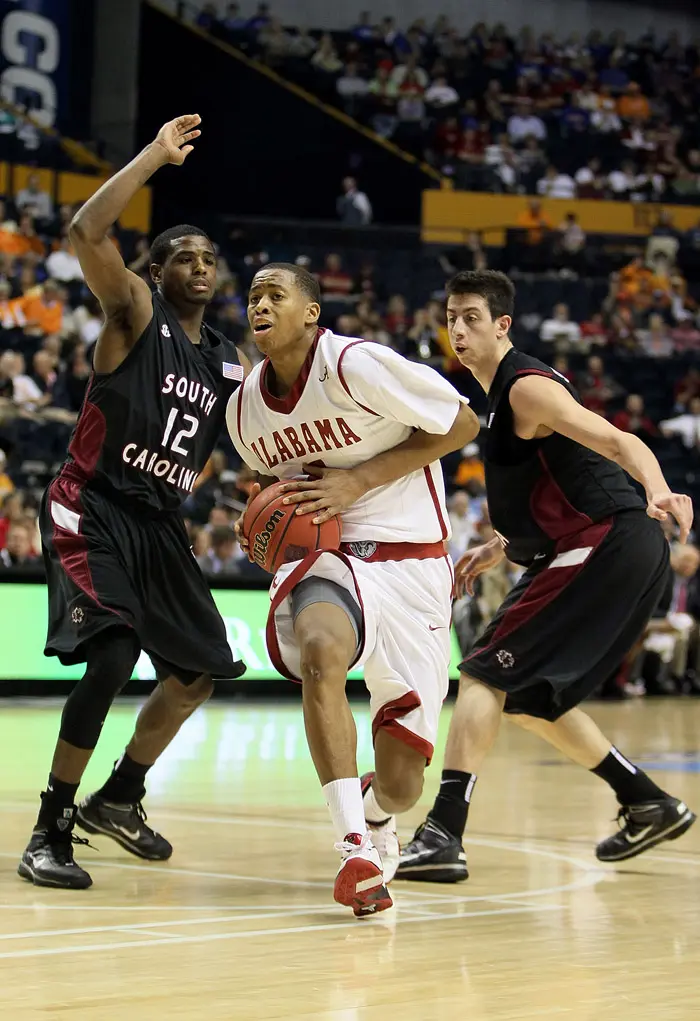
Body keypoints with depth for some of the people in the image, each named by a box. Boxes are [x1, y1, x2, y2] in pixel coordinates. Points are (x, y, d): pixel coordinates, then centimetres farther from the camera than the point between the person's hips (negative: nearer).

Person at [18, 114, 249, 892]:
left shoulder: (230, 365, 12)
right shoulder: (136, 314, -6)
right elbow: (86, 235, -23)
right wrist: (156, 156, -21)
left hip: (160, 524, 8)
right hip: (92, 512, -8)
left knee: (200, 669, 15)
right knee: (113, 657, -25)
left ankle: (119, 798, 34)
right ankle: (49, 833, -16)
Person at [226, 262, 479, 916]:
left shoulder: (356, 366, -15)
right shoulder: (245, 408, 4)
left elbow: (461, 423, -9)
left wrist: (360, 480, -15)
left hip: (410, 560, -3)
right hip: (326, 558, 3)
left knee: (400, 780, -3)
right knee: (321, 652, -36)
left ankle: (374, 814, 38)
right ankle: (355, 847, -28)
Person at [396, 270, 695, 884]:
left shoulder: (527, 387, -10)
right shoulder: (500, 396, 20)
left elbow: (619, 443, -24)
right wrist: (501, 549, 25)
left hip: (609, 545, -10)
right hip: (617, 555, 10)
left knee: (485, 674, -13)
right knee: (527, 696, 20)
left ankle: (443, 836, -18)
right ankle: (648, 804, 26)